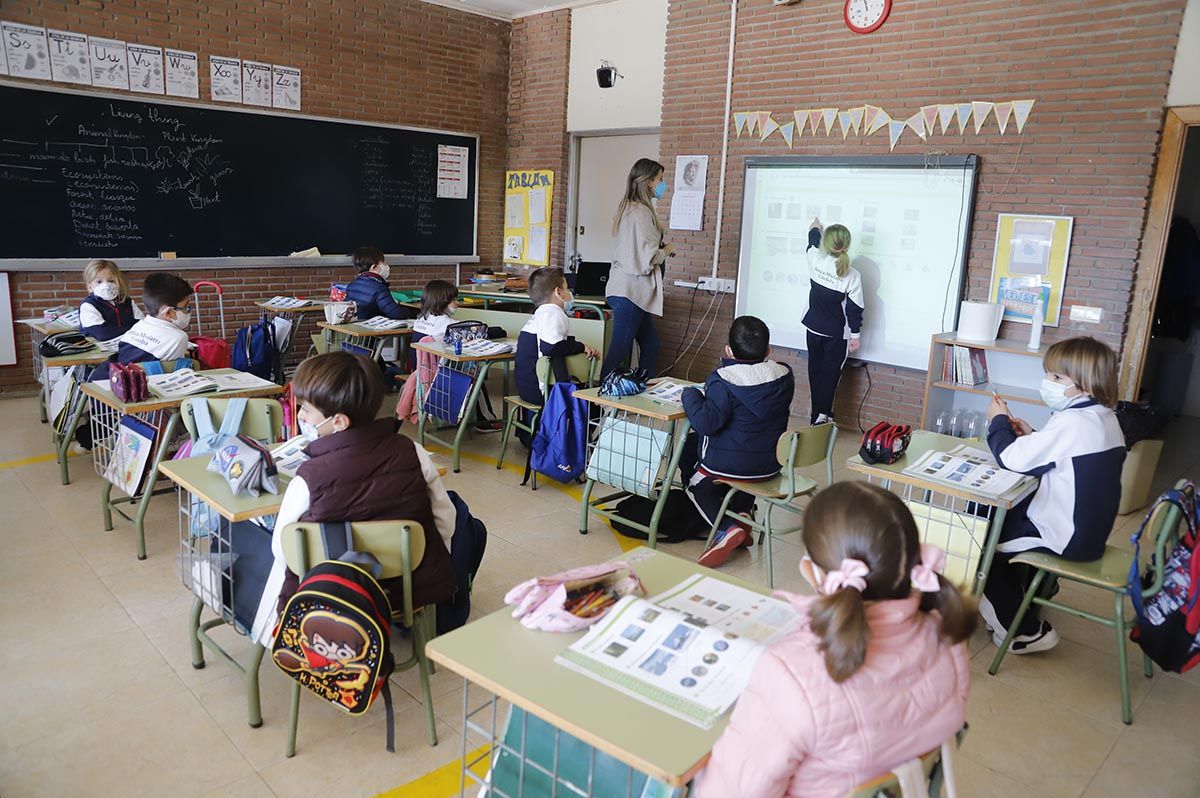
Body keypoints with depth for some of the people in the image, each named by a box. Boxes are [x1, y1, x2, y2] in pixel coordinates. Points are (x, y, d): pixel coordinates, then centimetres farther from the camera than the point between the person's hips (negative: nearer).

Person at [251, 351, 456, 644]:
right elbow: (444, 519, -3)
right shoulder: (410, 453, -15)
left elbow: (282, 551, -7)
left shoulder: (307, 480, -22)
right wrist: (433, 570, 16)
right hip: (417, 587, 1)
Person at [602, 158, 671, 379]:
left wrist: (660, 248, 14)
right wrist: (665, 252, -1)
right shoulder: (641, 212, -15)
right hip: (630, 292, -10)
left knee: (650, 344, 15)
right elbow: (647, 257, -20)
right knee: (620, 350, -8)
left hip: (632, 292, 10)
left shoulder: (629, 208, 17)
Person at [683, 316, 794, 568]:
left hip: (729, 464, -6)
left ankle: (727, 529, 0)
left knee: (696, 482, 23)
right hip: (771, 464, 6)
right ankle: (742, 514, 22)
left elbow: (705, 422, -29)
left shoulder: (724, 380, -22)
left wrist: (690, 395, -11)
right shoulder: (784, 375, -3)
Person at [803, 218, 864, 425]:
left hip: (814, 329, 3)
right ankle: (824, 413, 3)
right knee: (830, 374, 5)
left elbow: (813, 244, 13)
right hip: (836, 334, -3)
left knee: (815, 371, 14)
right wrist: (855, 335, 1)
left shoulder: (815, 261, -12)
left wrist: (815, 229, 34)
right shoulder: (852, 276, -18)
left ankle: (817, 413, 21)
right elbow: (855, 309, -11)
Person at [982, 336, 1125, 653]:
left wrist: (998, 421, -10)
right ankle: (1023, 601, 35)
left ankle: (1023, 631, 14)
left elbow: (1012, 458, -26)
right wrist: (1032, 436, 2)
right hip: (1090, 529, 10)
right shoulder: (1105, 418, 5)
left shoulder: (1070, 423, -26)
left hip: (1066, 538, -10)